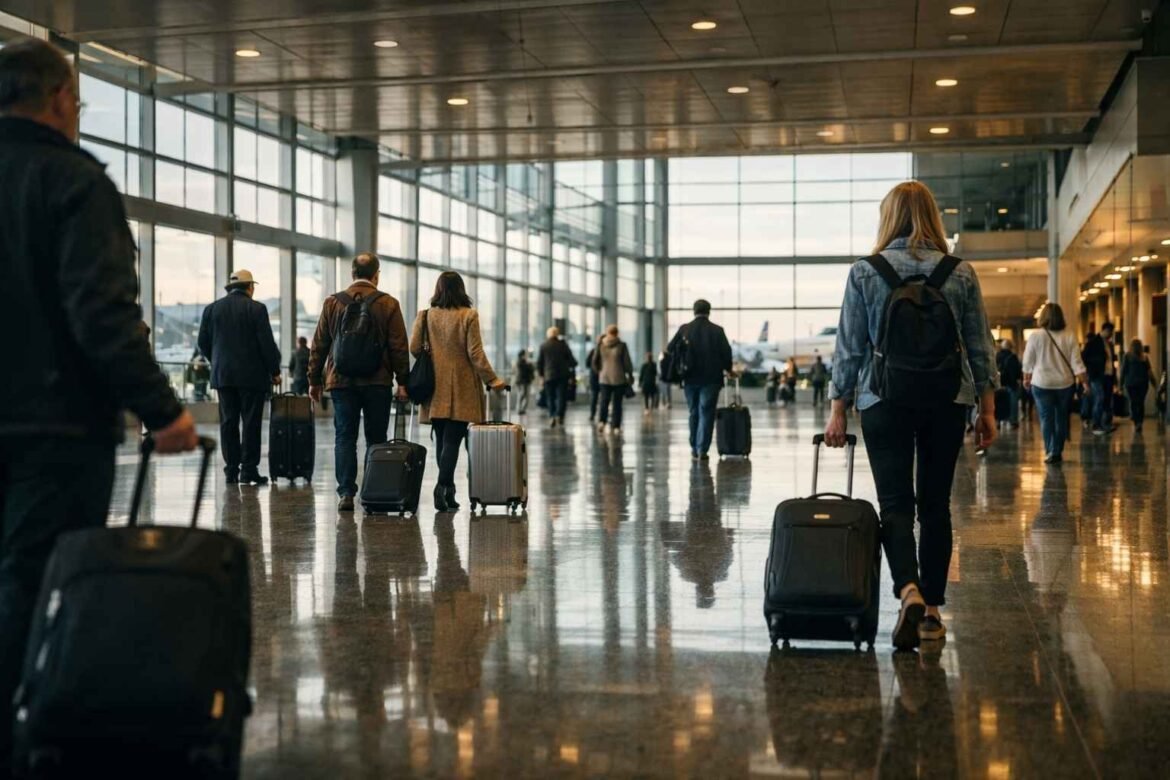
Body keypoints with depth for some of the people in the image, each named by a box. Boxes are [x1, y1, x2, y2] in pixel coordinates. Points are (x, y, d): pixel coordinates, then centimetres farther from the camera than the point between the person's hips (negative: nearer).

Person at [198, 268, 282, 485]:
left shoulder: (212, 309, 7)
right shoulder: (256, 308, -6)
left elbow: (203, 343, 9)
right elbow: (267, 343, -8)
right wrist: (274, 371, 1)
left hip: (222, 375, 4)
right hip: (252, 375, -4)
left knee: (228, 422, 6)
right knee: (251, 422, -1)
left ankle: (231, 470, 5)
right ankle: (249, 470, -2)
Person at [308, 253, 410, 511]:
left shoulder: (332, 303, 4)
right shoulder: (388, 304, -1)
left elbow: (319, 346, 7)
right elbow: (399, 347, -3)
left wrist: (314, 380, 13)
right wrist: (402, 382, 2)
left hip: (341, 381, 1)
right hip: (378, 382, -1)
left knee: (344, 437, 4)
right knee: (376, 440, 6)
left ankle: (346, 493, -3)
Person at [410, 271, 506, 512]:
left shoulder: (426, 316, 1)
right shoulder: (468, 316, -7)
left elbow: (414, 348, 1)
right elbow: (475, 354, -9)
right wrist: (492, 379, -2)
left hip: (436, 389, 3)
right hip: (461, 390, -3)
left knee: (442, 440, 12)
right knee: (452, 441, -4)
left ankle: (448, 493, 16)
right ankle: (442, 486, -19)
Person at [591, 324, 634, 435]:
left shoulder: (601, 345, 1)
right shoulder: (621, 345, -6)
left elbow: (594, 361, 3)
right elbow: (627, 362, -4)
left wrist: (598, 371, 20)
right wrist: (630, 375, 8)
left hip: (604, 377, 2)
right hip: (619, 378, -2)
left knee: (604, 401, 7)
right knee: (617, 403, 3)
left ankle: (601, 421, -15)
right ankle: (616, 427, 0)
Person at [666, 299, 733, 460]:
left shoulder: (684, 329, 0)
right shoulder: (717, 330, -3)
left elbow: (670, 351, 2)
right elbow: (727, 352, -2)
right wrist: (727, 369, 14)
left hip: (690, 379, 2)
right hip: (711, 379, -2)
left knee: (693, 413, 13)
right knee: (706, 413, 0)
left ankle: (694, 450, 15)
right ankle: (702, 450, -8)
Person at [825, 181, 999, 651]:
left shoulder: (865, 273, -3)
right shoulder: (961, 274, 3)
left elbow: (849, 348, -2)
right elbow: (980, 347, 5)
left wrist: (839, 410, 3)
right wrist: (987, 409, 11)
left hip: (885, 402, -2)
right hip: (948, 402, 2)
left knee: (895, 502, 1)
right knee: (936, 504, 10)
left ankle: (909, 592, -22)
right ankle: (932, 610, 16)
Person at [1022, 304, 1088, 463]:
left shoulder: (1035, 336, -7)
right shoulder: (1069, 336, -4)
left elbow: (1028, 362, -1)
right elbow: (1077, 362, -4)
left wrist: (1026, 379, 14)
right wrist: (1084, 381, 3)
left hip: (1042, 383, -2)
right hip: (1064, 383, 2)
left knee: (1046, 418, 2)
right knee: (1061, 417, 11)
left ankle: (1050, 452, -4)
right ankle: (1057, 452, 12)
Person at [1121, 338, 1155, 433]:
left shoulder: (1127, 356, 0)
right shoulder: (1145, 357, 5)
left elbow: (1124, 370, -1)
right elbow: (1149, 371, 6)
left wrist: (1121, 383, 2)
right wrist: (1153, 383, 10)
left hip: (1130, 383, -2)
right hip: (1143, 383, 2)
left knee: (1133, 403, 0)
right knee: (1141, 403, 5)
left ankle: (1136, 422, -16)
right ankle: (1139, 424, 0)